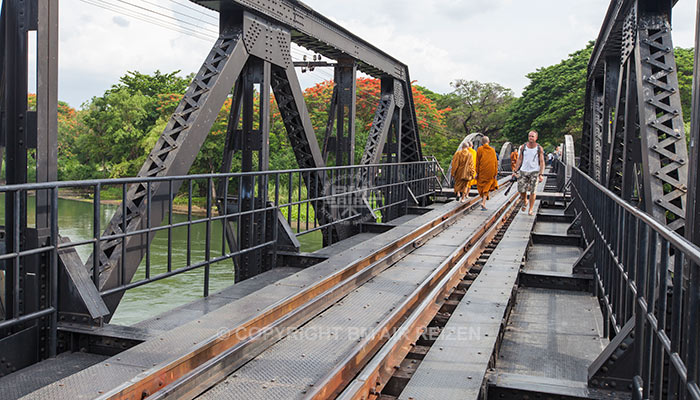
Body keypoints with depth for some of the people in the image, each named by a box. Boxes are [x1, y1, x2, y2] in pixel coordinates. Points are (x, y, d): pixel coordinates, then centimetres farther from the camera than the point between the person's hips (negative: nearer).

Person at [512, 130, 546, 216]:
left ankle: (530, 209, 9)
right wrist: (515, 171, 3)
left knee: (532, 191, -3)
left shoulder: (539, 148, -2)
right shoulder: (523, 147, 4)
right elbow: (520, 160, 9)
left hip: (534, 172, -2)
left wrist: (541, 174, -12)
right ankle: (525, 202, 28)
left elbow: (542, 162, -3)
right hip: (523, 171, 2)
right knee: (521, 190, -4)